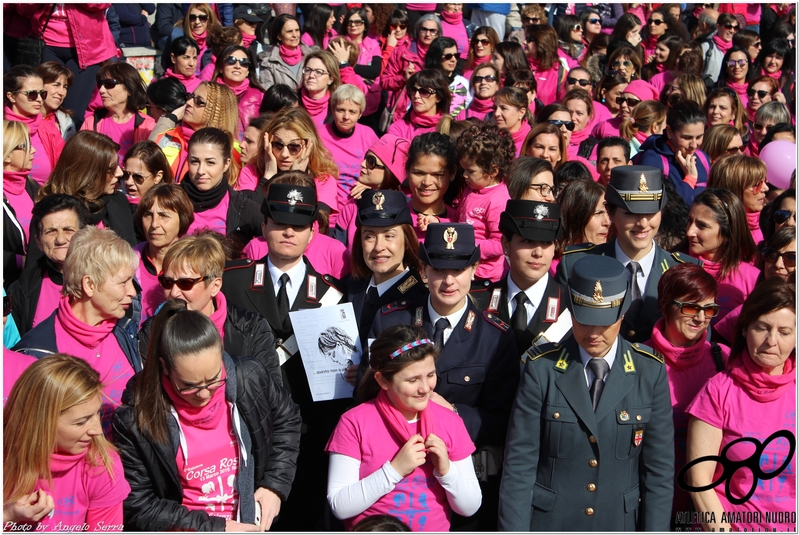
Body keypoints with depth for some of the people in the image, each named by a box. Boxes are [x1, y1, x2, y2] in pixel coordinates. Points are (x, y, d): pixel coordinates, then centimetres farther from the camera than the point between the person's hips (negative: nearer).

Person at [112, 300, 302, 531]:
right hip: (185, 528, -2)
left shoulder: (251, 378, -7)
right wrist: (214, 528, -12)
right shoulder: (135, 419, -14)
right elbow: (137, 506, -8)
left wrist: (275, 484, 2)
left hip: (251, 523, 2)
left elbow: (287, 420, 12)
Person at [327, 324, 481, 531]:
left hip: (437, 529, 2)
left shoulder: (451, 422, 2)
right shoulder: (354, 423, -5)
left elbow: (470, 508, 5)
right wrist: (395, 469, -15)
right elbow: (339, 506, -9)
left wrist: (446, 470, -10)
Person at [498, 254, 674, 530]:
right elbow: (519, 464, -10)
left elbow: (659, 468, -3)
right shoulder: (541, 368, -12)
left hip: (620, 523, 2)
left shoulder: (650, 372, -8)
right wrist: (514, 529, -13)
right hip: (548, 522, -1)